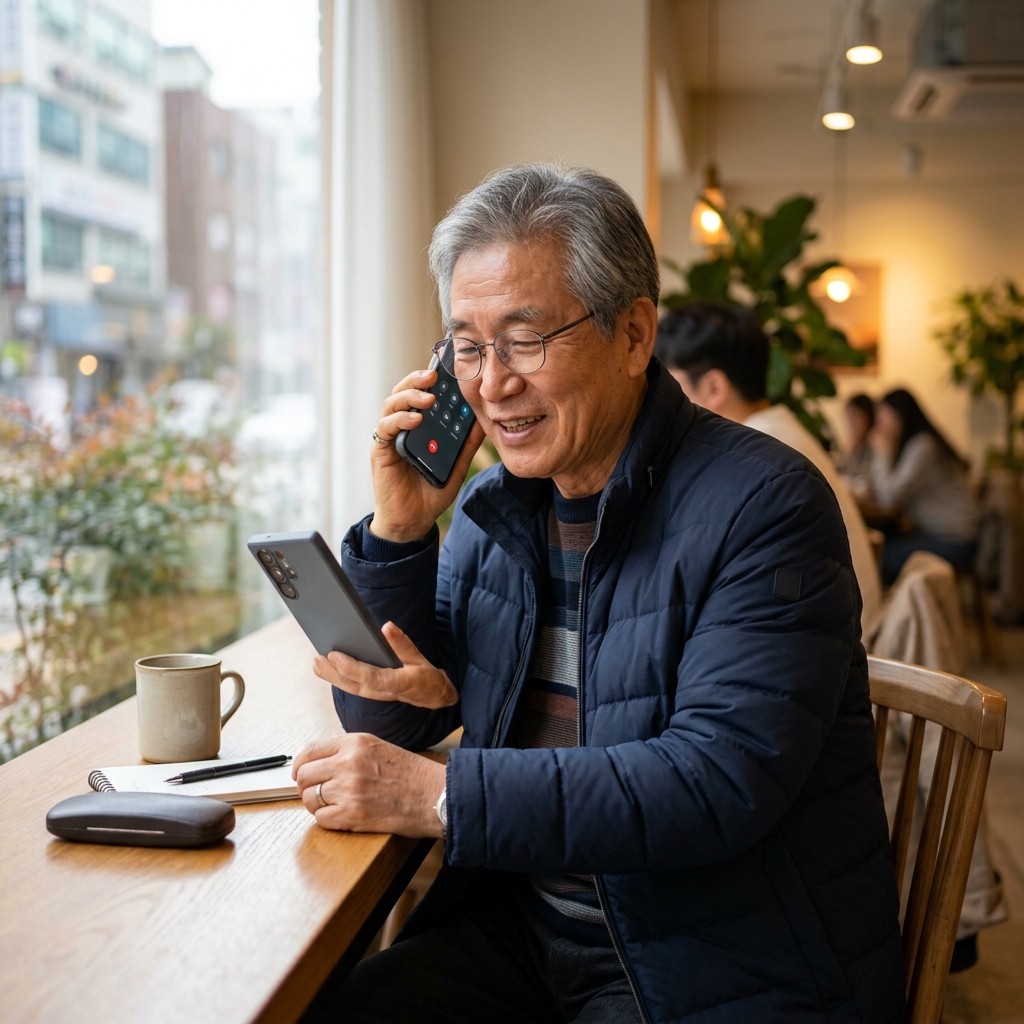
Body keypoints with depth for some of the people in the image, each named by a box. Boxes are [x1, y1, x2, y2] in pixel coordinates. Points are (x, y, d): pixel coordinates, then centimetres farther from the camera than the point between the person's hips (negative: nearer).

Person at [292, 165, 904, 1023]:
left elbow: (720, 782, -25)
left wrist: (443, 796, -26)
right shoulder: (493, 505, 6)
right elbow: (386, 724, 8)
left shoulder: (763, 506, -16)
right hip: (520, 928, 6)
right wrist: (400, 526, -5)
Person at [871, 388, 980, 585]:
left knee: (881, 560, -18)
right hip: (935, 535, 10)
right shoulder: (908, 446, 13)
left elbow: (889, 499, -21)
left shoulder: (923, 448, -17)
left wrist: (882, 455, -9)